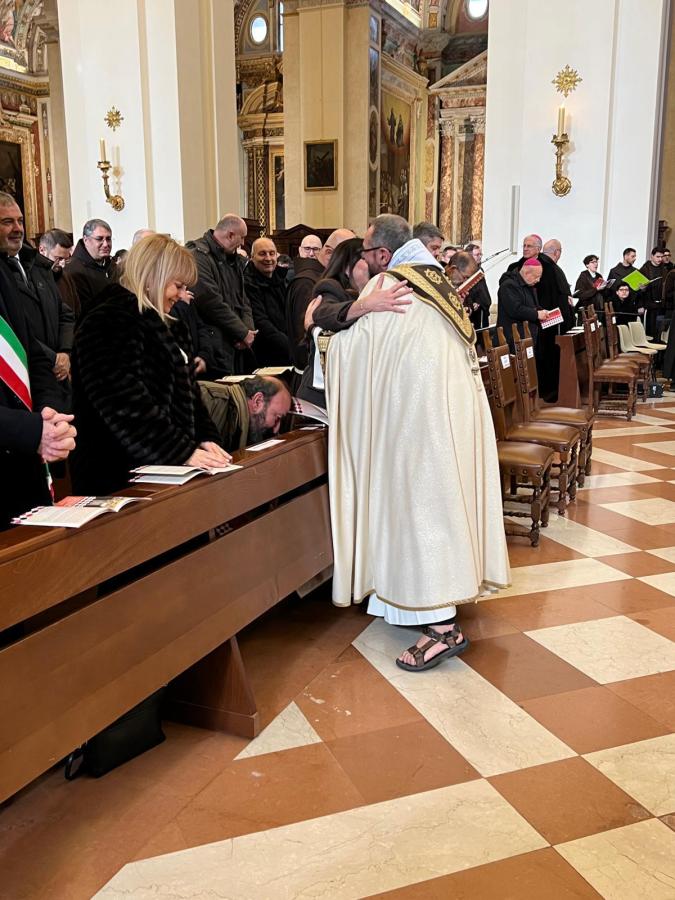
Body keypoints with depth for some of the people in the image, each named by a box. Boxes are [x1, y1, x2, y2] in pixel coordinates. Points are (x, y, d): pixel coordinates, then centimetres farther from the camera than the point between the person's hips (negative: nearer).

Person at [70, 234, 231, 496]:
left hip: (163, 469, 9)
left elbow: (186, 391, 20)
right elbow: (125, 404, -22)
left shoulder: (165, 325, 17)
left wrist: (205, 437, 3)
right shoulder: (108, 324, -13)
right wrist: (183, 452, -24)